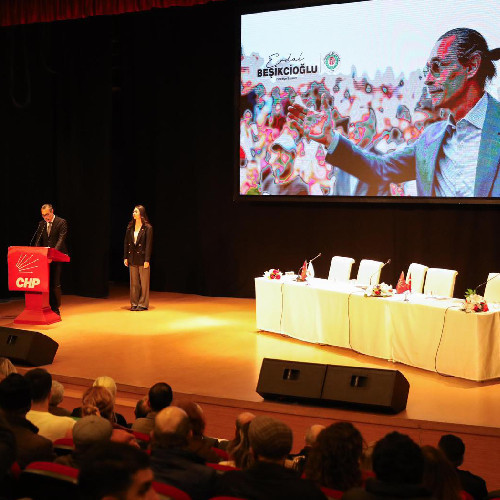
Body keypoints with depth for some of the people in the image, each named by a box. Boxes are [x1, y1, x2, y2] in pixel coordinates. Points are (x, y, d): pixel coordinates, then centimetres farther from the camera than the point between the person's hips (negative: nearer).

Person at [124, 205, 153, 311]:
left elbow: (149, 244, -10)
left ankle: (143, 304, 8)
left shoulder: (147, 228, -6)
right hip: (132, 258, 5)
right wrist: (125, 257, 4)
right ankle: (134, 303, 17)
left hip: (142, 258, -5)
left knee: (144, 282, 1)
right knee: (134, 282, 9)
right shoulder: (130, 227, 8)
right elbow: (126, 242, 10)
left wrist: (147, 260, -14)